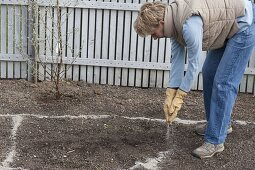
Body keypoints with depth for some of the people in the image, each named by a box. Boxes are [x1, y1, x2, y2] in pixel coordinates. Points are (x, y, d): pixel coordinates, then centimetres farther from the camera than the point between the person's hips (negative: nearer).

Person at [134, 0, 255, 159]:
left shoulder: (189, 24, -34)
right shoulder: (173, 21, -6)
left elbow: (194, 64, -25)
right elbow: (177, 59, -2)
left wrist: (179, 98, -15)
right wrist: (170, 95, -4)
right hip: (227, 26, 9)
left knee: (224, 82, -12)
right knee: (209, 73, 13)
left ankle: (215, 141, -5)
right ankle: (221, 123, 29)